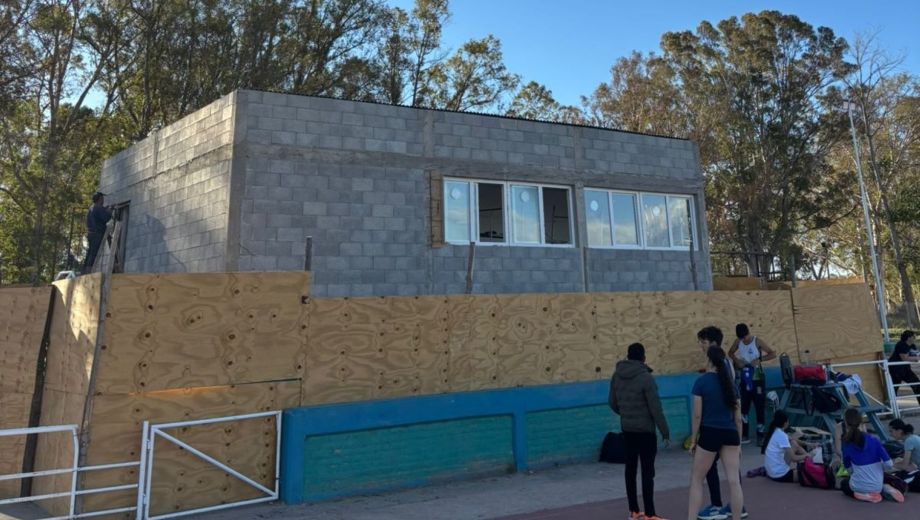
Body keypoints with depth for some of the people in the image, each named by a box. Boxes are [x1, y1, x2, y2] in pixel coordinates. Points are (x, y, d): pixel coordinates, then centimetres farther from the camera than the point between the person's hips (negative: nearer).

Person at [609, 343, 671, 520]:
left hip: (627, 429, 6)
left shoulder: (617, 375, 2)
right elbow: (656, 408, -16)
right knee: (648, 471, 0)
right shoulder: (645, 377, -16)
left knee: (631, 467, 12)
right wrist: (665, 431, -8)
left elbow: (613, 403, 10)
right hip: (645, 430, -6)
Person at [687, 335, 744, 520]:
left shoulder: (701, 381, -6)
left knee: (696, 480, 8)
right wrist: (739, 442, 18)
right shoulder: (730, 382, 8)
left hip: (709, 433, -4)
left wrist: (693, 439, 0)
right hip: (730, 434, 4)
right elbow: (738, 417, 10)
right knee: (734, 481, 4)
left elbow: (697, 415, -8)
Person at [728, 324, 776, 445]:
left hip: (758, 379, -4)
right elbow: (730, 352, 13)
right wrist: (737, 361, -6)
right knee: (743, 407, 7)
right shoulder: (738, 341, -2)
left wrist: (759, 359, -24)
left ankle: (760, 436, 10)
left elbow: (773, 354, -10)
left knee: (760, 407, 1)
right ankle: (745, 435, 15)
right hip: (745, 379, 4)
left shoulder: (758, 341, -12)